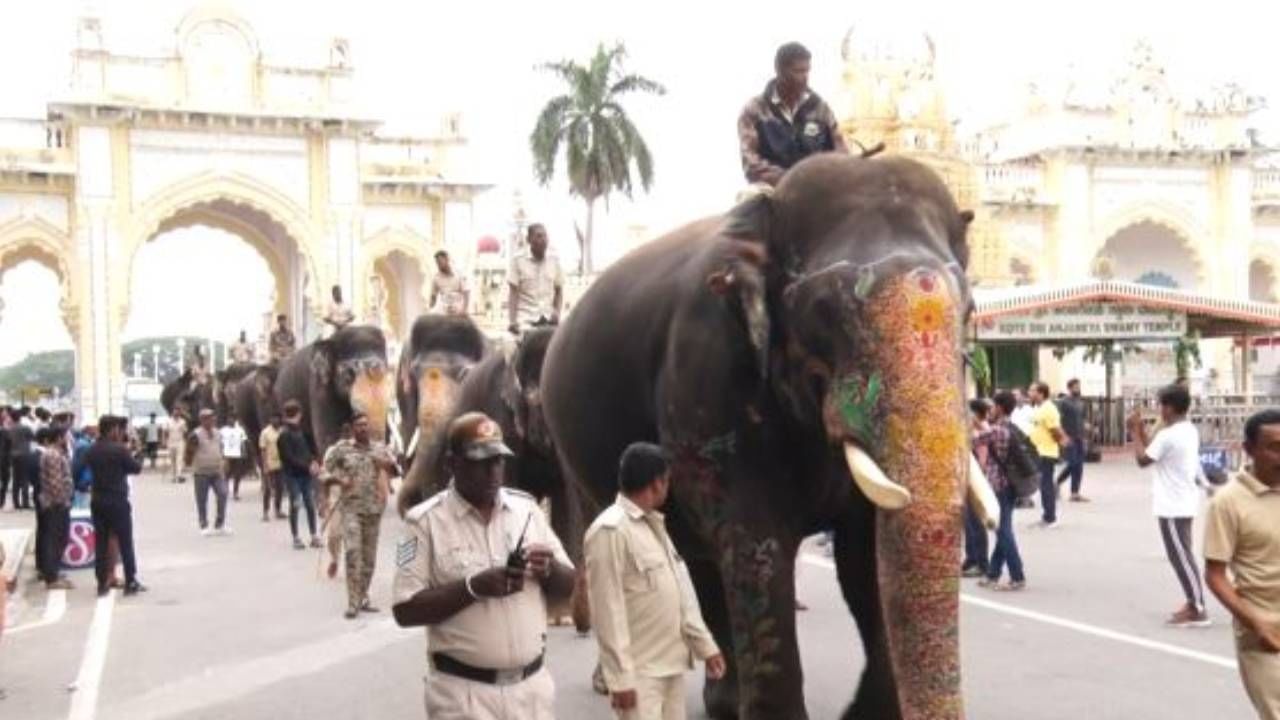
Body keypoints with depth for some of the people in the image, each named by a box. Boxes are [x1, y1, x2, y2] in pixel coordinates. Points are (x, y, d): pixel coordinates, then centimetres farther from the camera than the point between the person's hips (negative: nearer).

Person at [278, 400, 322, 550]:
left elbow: (311, 448, 18)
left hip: (306, 473, 6)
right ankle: (296, 538, 7)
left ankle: (314, 536, 12)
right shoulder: (284, 435, -10)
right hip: (293, 474, -6)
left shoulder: (302, 431, 9)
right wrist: (308, 466, -17)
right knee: (295, 504, -1)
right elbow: (289, 458, -14)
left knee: (310, 504, 6)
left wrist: (314, 463, 0)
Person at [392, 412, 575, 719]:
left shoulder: (527, 509, 6)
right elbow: (405, 610, -12)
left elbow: (567, 587, 10)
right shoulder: (426, 521, -7)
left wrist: (550, 569, -13)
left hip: (531, 685, 5)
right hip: (464, 692, -4)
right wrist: (472, 587, -23)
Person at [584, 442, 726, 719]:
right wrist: (621, 677, -21)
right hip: (640, 670, -9)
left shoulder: (655, 525, 13)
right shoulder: (610, 530, -17)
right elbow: (608, 609, -20)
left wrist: (705, 644, 14)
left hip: (671, 662, 9)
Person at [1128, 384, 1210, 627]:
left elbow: (1143, 460, -11)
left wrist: (1135, 431, -4)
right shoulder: (1190, 431, 10)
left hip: (1172, 506, -10)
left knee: (1180, 556, -5)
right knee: (1182, 555, 17)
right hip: (1183, 502, 10)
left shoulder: (1168, 435, -20)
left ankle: (1198, 611, -2)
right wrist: (1141, 429, 13)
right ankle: (1193, 604, 22)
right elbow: (1155, 451, 16)